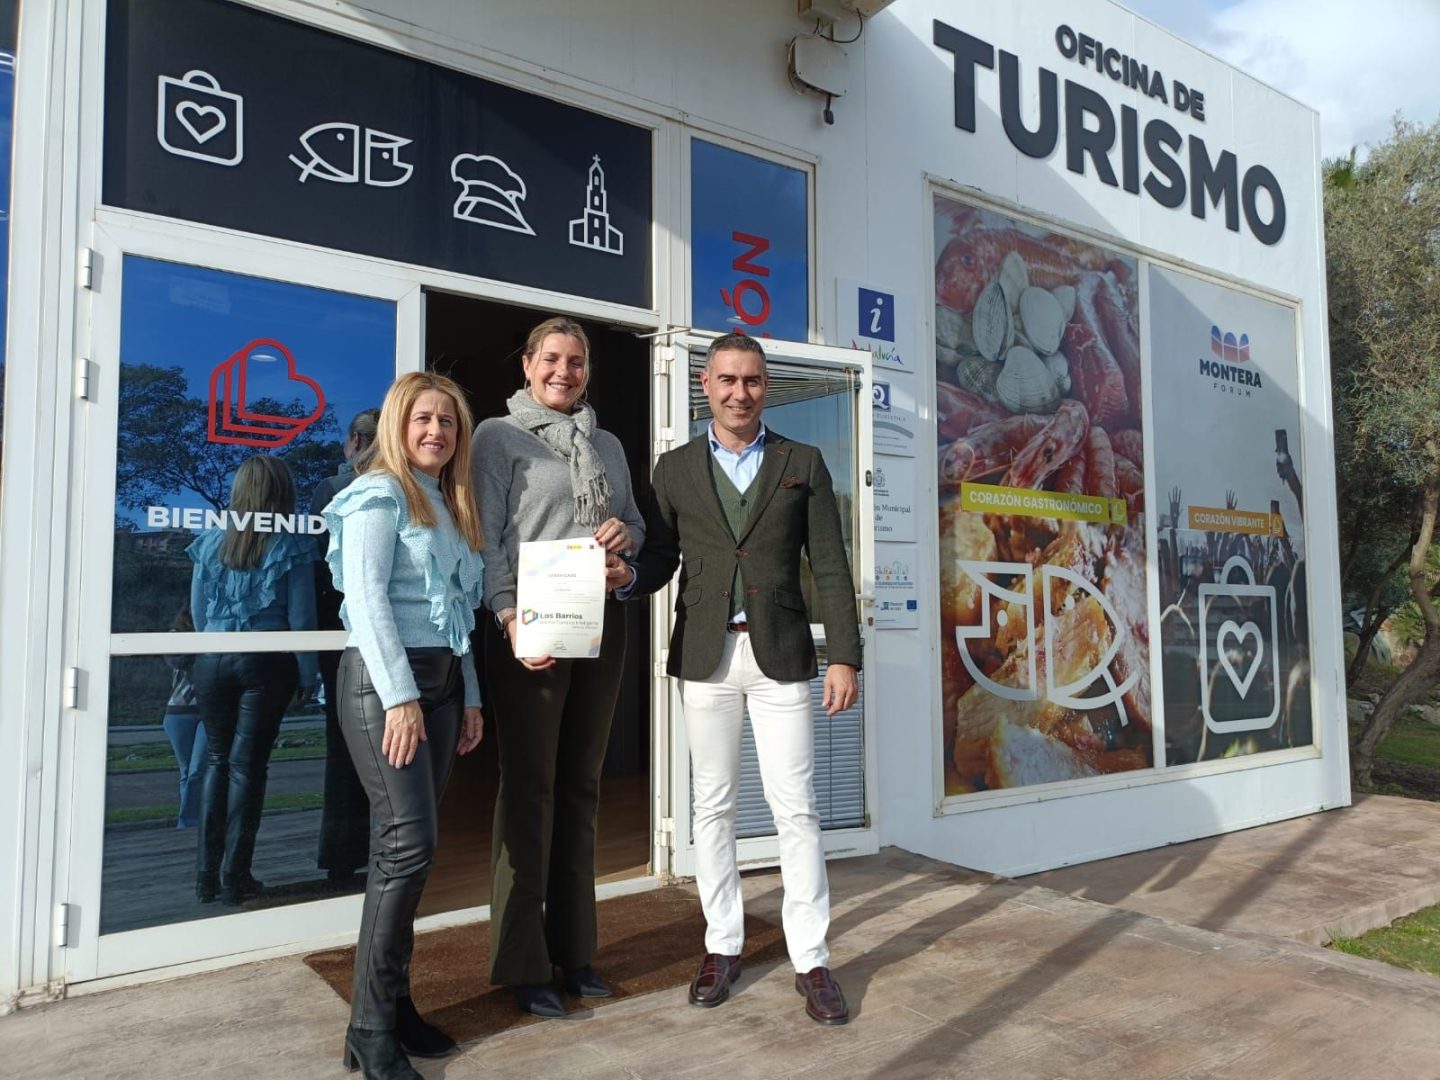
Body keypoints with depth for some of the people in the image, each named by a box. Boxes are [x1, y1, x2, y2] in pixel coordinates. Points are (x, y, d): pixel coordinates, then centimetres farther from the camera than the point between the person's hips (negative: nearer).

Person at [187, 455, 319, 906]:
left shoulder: (211, 540, 3)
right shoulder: (290, 547, -6)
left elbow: (197, 610, 8)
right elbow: (300, 618, -7)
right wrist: (308, 675, 2)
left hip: (212, 661, 3)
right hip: (266, 662, -3)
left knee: (217, 759, 14)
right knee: (248, 764, 4)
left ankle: (206, 876, 17)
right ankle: (234, 878, 9)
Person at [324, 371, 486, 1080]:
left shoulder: (451, 508, 18)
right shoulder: (380, 495, -5)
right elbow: (366, 597, -14)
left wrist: (469, 697, 15)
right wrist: (400, 696, -19)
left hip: (441, 680, 7)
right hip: (383, 679, -7)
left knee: (404, 845, 9)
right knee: (410, 842, -11)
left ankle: (393, 1002, 19)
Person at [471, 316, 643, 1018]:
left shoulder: (608, 445, 18)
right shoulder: (499, 435, 2)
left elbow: (635, 522, 22)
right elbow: (487, 535, -7)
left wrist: (627, 531, -3)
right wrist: (509, 617, -20)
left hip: (600, 623, 5)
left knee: (580, 786, 11)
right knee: (529, 787, -1)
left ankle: (573, 947, 23)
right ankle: (523, 962, 11)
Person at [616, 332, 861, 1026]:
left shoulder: (803, 464, 7)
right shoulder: (675, 469, 9)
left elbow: (830, 567, 3)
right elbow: (661, 559, 9)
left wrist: (844, 655, -4)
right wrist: (628, 576, -14)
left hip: (782, 655, -1)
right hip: (706, 656, 1)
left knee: (796, 809, 1)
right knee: (712, 807, 9)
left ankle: (811, 960, 13)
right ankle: (722, 947, 23)